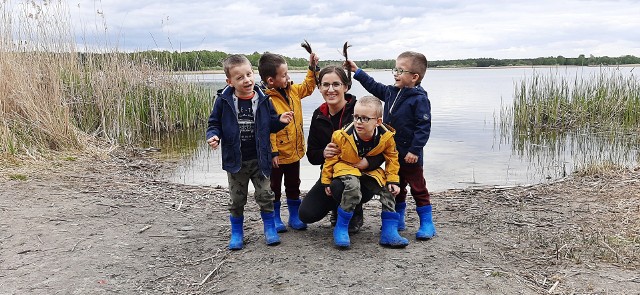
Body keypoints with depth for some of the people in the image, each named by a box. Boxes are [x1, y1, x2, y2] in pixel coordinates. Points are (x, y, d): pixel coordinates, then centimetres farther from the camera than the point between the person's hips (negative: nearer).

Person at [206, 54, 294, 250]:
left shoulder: (262, 99, -4)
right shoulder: (224, 101, -7)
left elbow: (271, 124, 6)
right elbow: (214, 123, 2)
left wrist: (280, 121, -14)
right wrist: (213, 136, -18)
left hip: (259, 159, 0)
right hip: (235, 160, 0)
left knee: (265, 195, 7)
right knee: (236, 198, 12)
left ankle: (269, 228, 26)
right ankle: (236, 233, 28)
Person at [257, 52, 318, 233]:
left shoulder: (292, 90, 2)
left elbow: (308, 87, 22)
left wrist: (312, 68, 11)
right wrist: (272, 152, -23)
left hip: (294, 151, 7)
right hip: (277, 155, -7)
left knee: (293, 186, 19)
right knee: (274, 188, 11)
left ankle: (294, 217, 32)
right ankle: (275, 219, 26)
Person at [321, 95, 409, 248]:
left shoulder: (386, 137, -17)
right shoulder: (342, 136, -23)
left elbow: (392, 159, 1)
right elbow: (331, 158, -8)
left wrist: (393, 180, -6)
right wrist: (326, 181, -3)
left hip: (371, 171, 4)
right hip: (346, 168, -4)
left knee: (388, 190, -12)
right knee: (353, 187, -33)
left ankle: (389, 232, 1)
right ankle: (341, 228, -18)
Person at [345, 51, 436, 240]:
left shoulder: (419, 99, -17)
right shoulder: (391, 92, 6)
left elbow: (423, 127, -20)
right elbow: (374, 86, 21)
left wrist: (414, 150, -24)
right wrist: (357, 71, 19)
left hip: (409, 155, -7)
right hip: (391, 152, 7)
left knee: (418, 187, 4)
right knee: (396, 187, 17)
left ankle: (427, 223, 14)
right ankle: (398, 219, 31)